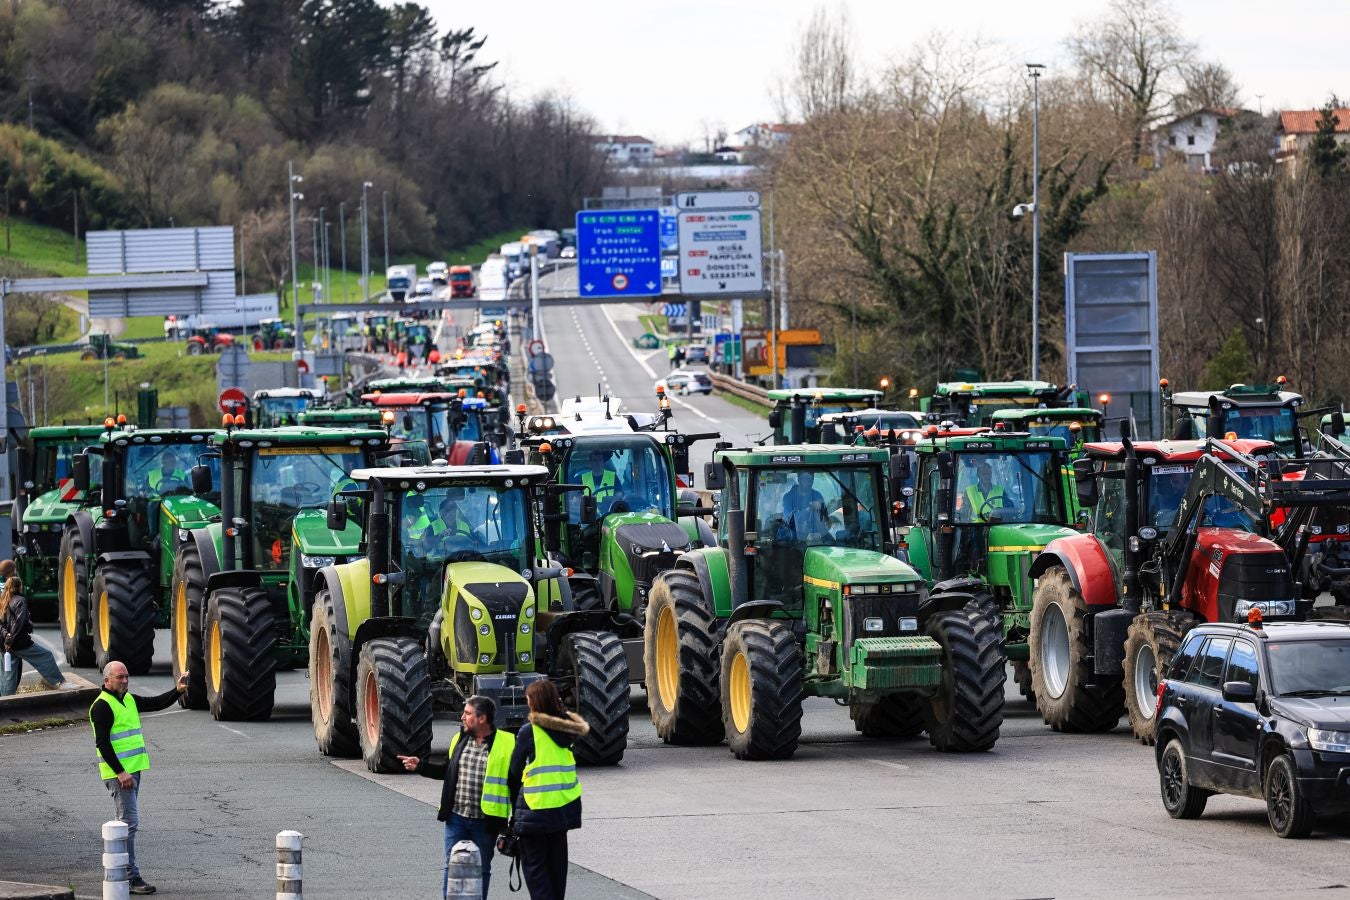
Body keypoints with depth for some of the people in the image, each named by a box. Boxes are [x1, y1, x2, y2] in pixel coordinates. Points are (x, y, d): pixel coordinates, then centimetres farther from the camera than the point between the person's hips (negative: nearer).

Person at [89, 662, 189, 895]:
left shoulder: (129, 700, 15)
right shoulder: (102, 706, -13)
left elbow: (157, 703, 20)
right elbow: (102, 743, -18)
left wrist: (178, 690, 2)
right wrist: (120, 773, -22)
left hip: (133, 770, 10)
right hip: (118, 772, -10)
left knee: (126, 822, 14)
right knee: (129, 823, -12)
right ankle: (131, 877, -13)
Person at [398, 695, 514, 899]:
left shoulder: (506, 743, -9)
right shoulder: (459, 740, 8)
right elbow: (447, 771, 21)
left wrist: (515, 820, -10)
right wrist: (420, 766, 9)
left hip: (486, 821, -4)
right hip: (457, 818, 4)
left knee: (482, 870, 9)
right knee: (453, 866, 2)